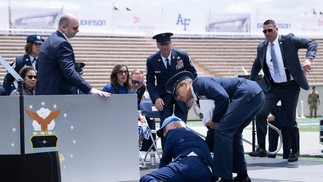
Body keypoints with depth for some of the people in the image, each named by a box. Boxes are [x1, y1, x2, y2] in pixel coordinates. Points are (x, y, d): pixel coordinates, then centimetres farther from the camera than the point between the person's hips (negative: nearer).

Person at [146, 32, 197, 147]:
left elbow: (193, 75, 0)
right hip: (164, 98, 0)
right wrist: (156, 98, -18)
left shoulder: (182, 56, -11)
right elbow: (150, 82, -1)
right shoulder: (151, 60, -9)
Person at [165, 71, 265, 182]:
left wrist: (215, 121, -4)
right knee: (232, 133, 20)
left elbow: (222, 97, -18)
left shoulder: (200, 82, -2)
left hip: (248, 93, -10)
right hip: (257, 95, 10)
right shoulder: (201, 98, 24)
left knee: (222, 131, -9)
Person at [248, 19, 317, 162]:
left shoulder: (288, 40, -7)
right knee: (261, 113, -16)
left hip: (290, 87, -3)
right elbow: (256, 65, 23)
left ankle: (295, 152, 22)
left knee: (290, 120, 4)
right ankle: (261, 148, -9)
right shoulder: (262, 47, 5)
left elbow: (311, 43, -12)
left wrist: (308, 59, -29)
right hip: (272, 87, 3)